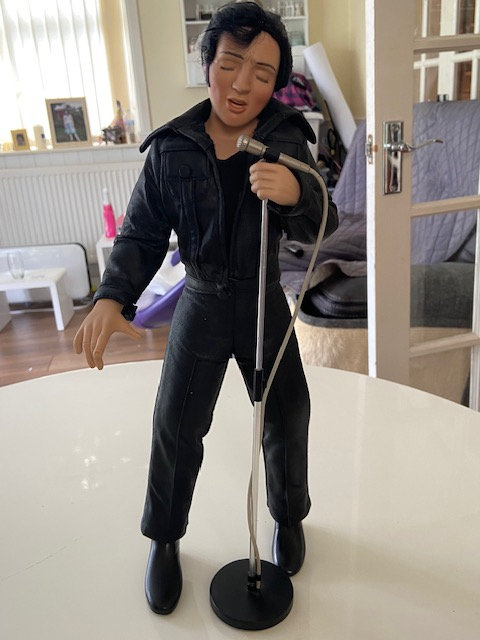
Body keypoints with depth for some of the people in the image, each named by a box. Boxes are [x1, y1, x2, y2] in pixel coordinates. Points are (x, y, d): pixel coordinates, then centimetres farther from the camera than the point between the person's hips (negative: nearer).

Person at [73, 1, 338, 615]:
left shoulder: (287, 140, -7)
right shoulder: (171, 149, -9)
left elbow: (318, 228, -13)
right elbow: (142, 235, -7)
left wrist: (295, 193, -37)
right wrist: (112, 297, -25)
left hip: (264, 304, 1)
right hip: (201, 305, 0)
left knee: (286, 420, 12)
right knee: (177, 427, 6)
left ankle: (288, 516, 42)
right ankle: (164, 538, 32)